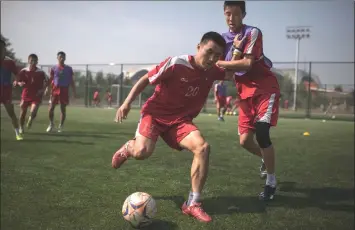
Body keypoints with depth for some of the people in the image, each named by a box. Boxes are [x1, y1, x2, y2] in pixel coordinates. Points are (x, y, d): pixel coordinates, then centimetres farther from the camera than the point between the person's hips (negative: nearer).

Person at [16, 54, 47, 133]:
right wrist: (20, 83, -18)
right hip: (26, 94, 2)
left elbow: (45, 82, 6)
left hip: (36, 95, -2)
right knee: (23, 112, 10)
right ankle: (21, 127, 31)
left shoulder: (41, 72, -5)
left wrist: (42, 89, -10)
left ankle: (30, 121, 19)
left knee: (33, 111, -17)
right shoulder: (23, 71, -3)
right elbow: (18, 81, 5)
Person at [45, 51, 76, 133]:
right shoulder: (53, 68, 5)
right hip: (55, 89, 0)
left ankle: (61, 126, 15)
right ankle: (51, 124, 18)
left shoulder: (69, 69, 6)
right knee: (51, 108, -2)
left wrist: (74, 91, 1)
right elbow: (50, 79, 2)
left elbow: (71, 81, 7)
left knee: (63, 109, 3)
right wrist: (47, 88, -13)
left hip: (64, 90, 0)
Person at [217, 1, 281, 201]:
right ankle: (267, 159, 38)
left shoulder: (253, 32, -13)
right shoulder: (224, 39, 5)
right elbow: (228, 72, 3)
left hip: (265, 88, -6)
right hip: (246, 92, 6)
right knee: (245, 140, 3)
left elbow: (247, 63, -26)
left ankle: (272, 183, -3)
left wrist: (219, 63, -20)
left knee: (261, 132, -21)